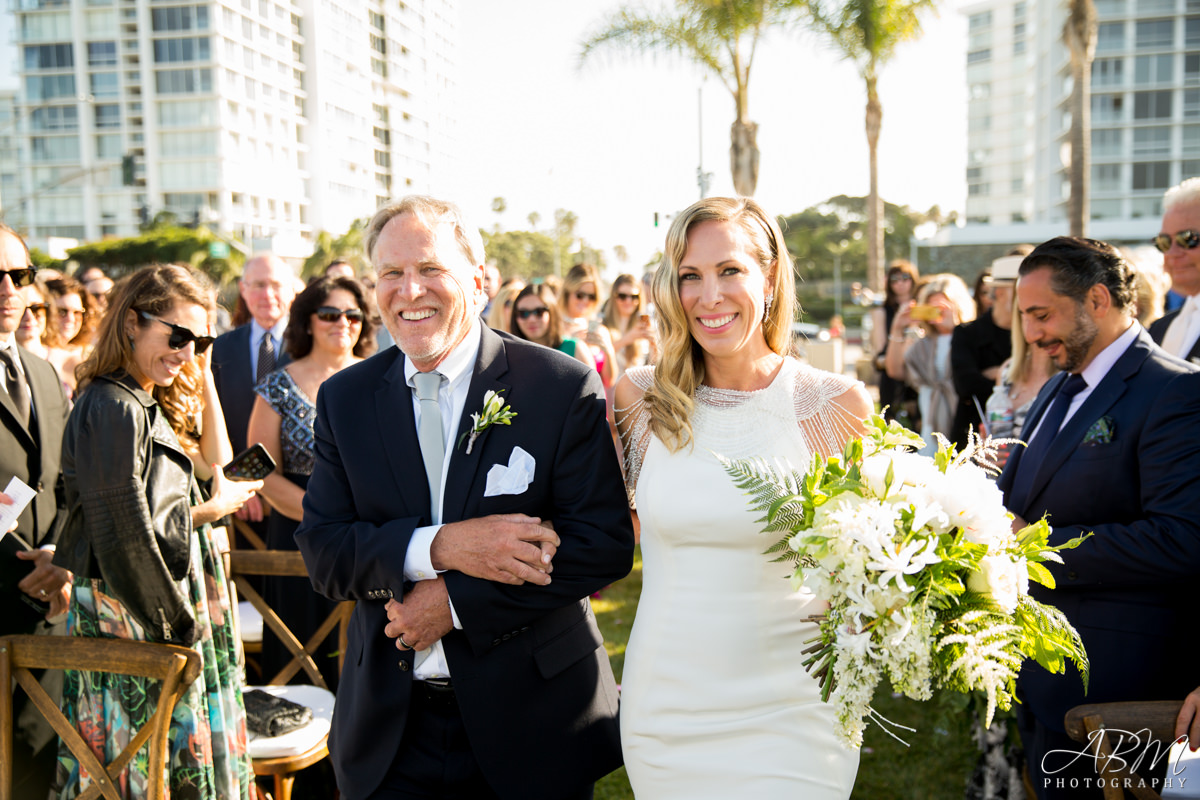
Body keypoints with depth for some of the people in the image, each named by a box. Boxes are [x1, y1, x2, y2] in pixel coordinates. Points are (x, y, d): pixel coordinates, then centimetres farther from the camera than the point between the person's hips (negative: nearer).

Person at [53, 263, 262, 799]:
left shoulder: (150, 405, 9)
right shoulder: (113, 408, -20)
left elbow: (213, 463, 12)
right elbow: (128, 537, -24)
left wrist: (202, 373, 7)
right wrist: (211, 510, -11)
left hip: (167, 608, 9)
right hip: (131, 616, -9)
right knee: (150, 756, 4)